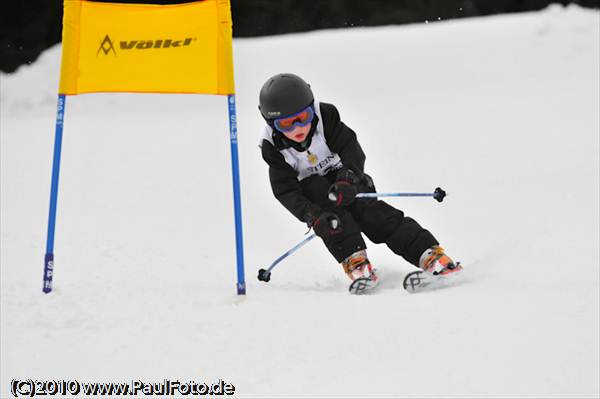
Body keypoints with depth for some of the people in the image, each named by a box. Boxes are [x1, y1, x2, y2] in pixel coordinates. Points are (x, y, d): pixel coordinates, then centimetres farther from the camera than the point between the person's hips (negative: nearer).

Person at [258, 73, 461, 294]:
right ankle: (354, 261, -37)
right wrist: (313, 216, -40)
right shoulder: (273, 147, -19)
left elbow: (352, 151, -25)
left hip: (345, 176, 0)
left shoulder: (325, 116, -20)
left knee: (369, 209, -24)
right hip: (311, 188, 0)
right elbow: (286, 192, -24)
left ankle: (429, 254, -30)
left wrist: (348, 178, -47)